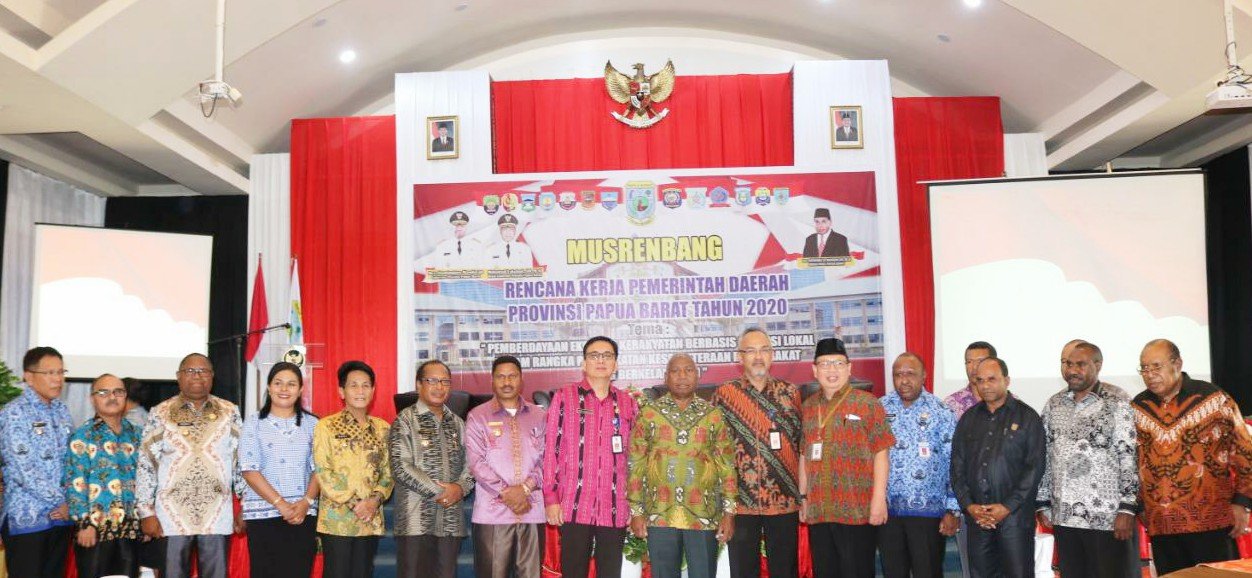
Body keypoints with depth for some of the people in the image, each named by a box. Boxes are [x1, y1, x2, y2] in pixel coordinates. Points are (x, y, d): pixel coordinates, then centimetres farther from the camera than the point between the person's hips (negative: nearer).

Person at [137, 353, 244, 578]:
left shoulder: (229, 413, 6)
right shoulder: (161, 414, 2)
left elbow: (241, 461, 8)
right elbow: (146, 465, 1)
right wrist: (146, 512, -4)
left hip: (218, 517, 1)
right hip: (172, 517, -1)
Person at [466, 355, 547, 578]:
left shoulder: (540, 416, 13)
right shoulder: (478, 416, 6)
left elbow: (546, 459, 7)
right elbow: (476, 462, -3)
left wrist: (526, 488, -9)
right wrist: (506, 493, -10)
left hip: (532, 511, 2)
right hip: (492, 513, -2)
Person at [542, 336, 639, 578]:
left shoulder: (628, 404, 12)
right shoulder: (564, 397, 3)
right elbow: (550, 448, 0)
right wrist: (550, 498, -5)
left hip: (616, 509, 3)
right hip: (574, 506, -2)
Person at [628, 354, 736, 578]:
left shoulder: (713, 415, 5)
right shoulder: (648, 414, 4)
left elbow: (727, 465, 4)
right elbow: (636, 465, 3)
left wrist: (729, 512, -1)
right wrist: (636, 511, -1)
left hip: (703, 516, 0)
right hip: (660, 516, 0)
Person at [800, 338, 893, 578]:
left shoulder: (867, 403, -3)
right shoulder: (808, 407, 11)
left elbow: (880, 453, -6)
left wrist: (879, 499, -12)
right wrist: (803, 497, 13)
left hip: (858, 512, -4)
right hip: (818, 512, 5)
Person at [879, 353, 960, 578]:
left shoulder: (941, 412, -2)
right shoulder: (879, 409, 4)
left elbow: (954, 464, -3)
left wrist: (953, 510, -7)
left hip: (928, 510, -2)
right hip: (887, 509, 3)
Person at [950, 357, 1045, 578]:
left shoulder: (1027, 417, 1)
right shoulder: (969, 419, 13)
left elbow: (1035, 467, -6)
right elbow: (957, 466, 11)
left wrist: (1008, 506, -12)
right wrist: (968, 505, -3)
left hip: (1015, 516, -4)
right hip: (976, 517, 4)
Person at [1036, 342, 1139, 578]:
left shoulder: (1117, 401, -4)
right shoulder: (1053, 405, 10)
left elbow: (1130, 456, -8)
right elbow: (1045, 457, 14)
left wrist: (1127, 508, -13)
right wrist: (1043, 505, 10)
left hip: (1109, 516, -4)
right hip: (1065, 517, 5)